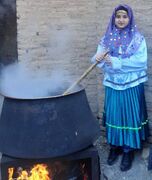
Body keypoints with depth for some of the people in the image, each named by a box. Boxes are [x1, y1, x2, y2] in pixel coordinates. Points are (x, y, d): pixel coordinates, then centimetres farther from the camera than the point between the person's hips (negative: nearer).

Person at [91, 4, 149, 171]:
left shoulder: (137, 38, -3)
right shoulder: (107, 38, 6)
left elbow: (141, 61, -13)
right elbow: (101, 61, 2)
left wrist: (116, 62, -18)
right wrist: (98, 58, -22)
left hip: (132, 85, -2)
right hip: (113, 84, 3)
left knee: (130, 116, 1)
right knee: (113, 115, 7)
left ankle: (129, 150, 14)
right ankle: (114, 146, 24)